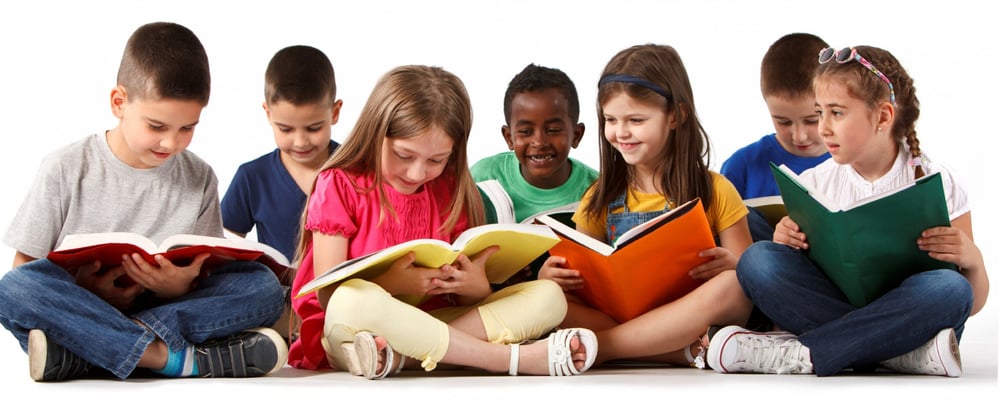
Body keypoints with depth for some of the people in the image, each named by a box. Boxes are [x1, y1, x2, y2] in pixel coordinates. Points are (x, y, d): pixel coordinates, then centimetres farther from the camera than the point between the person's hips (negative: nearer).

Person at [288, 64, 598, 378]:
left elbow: (474, 297, 4)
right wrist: (391, 283, -26)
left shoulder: (450, 192, 10)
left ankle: (397, 355, -33)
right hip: (346, 331, -5)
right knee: (353, 300, -40)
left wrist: (474, 286, -20)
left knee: (548, 297, -11)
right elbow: (328, 294, -10)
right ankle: (511, 357, -31)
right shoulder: (339, 185, -1)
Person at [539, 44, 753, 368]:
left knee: (731, 285, -33)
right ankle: (688, 352, -31)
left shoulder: (714, 192, 7)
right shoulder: (602, 197, 15)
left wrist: (730, 264, -20)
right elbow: (579, 276, 11)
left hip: (692, 316, -2)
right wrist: (552, 276, -13)